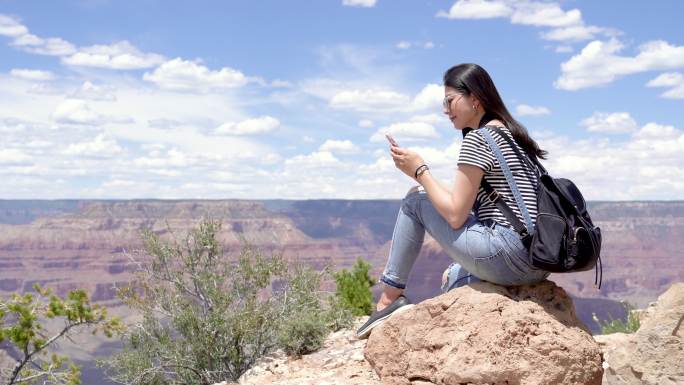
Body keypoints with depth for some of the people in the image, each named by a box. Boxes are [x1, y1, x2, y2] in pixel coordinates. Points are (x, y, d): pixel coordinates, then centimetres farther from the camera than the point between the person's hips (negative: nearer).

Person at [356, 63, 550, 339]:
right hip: (539, 263, 10)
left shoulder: (477, 138, -9)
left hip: (508, 257, -10)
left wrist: (419, 170, -3)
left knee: (415, 200, 3)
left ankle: (389, 298, 9)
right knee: (454, 278, 34)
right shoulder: (512, 134, 19)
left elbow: (455, 215, -12)